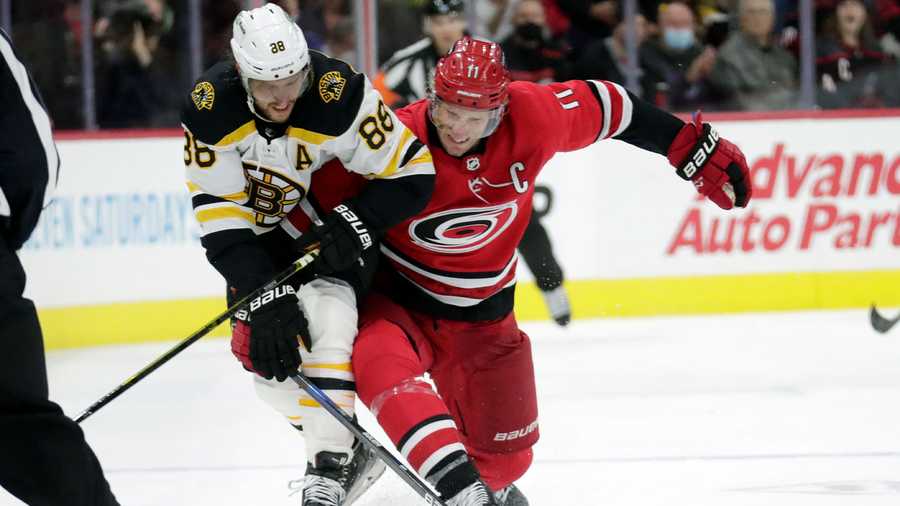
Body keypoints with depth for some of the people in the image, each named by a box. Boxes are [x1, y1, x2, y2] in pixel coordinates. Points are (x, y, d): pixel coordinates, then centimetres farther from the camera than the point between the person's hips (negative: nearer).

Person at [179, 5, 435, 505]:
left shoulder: (340, 94, -33)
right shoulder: (210, 109, -25)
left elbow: (412, 172, -22)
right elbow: (224, 218, -23)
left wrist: (356, 222, -34)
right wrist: (264, 294, -30)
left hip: (337, 224, -4)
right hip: (267, 228, 4)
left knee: (324, 314, -27)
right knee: (258, 346, -5)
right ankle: (347, 450, 15)